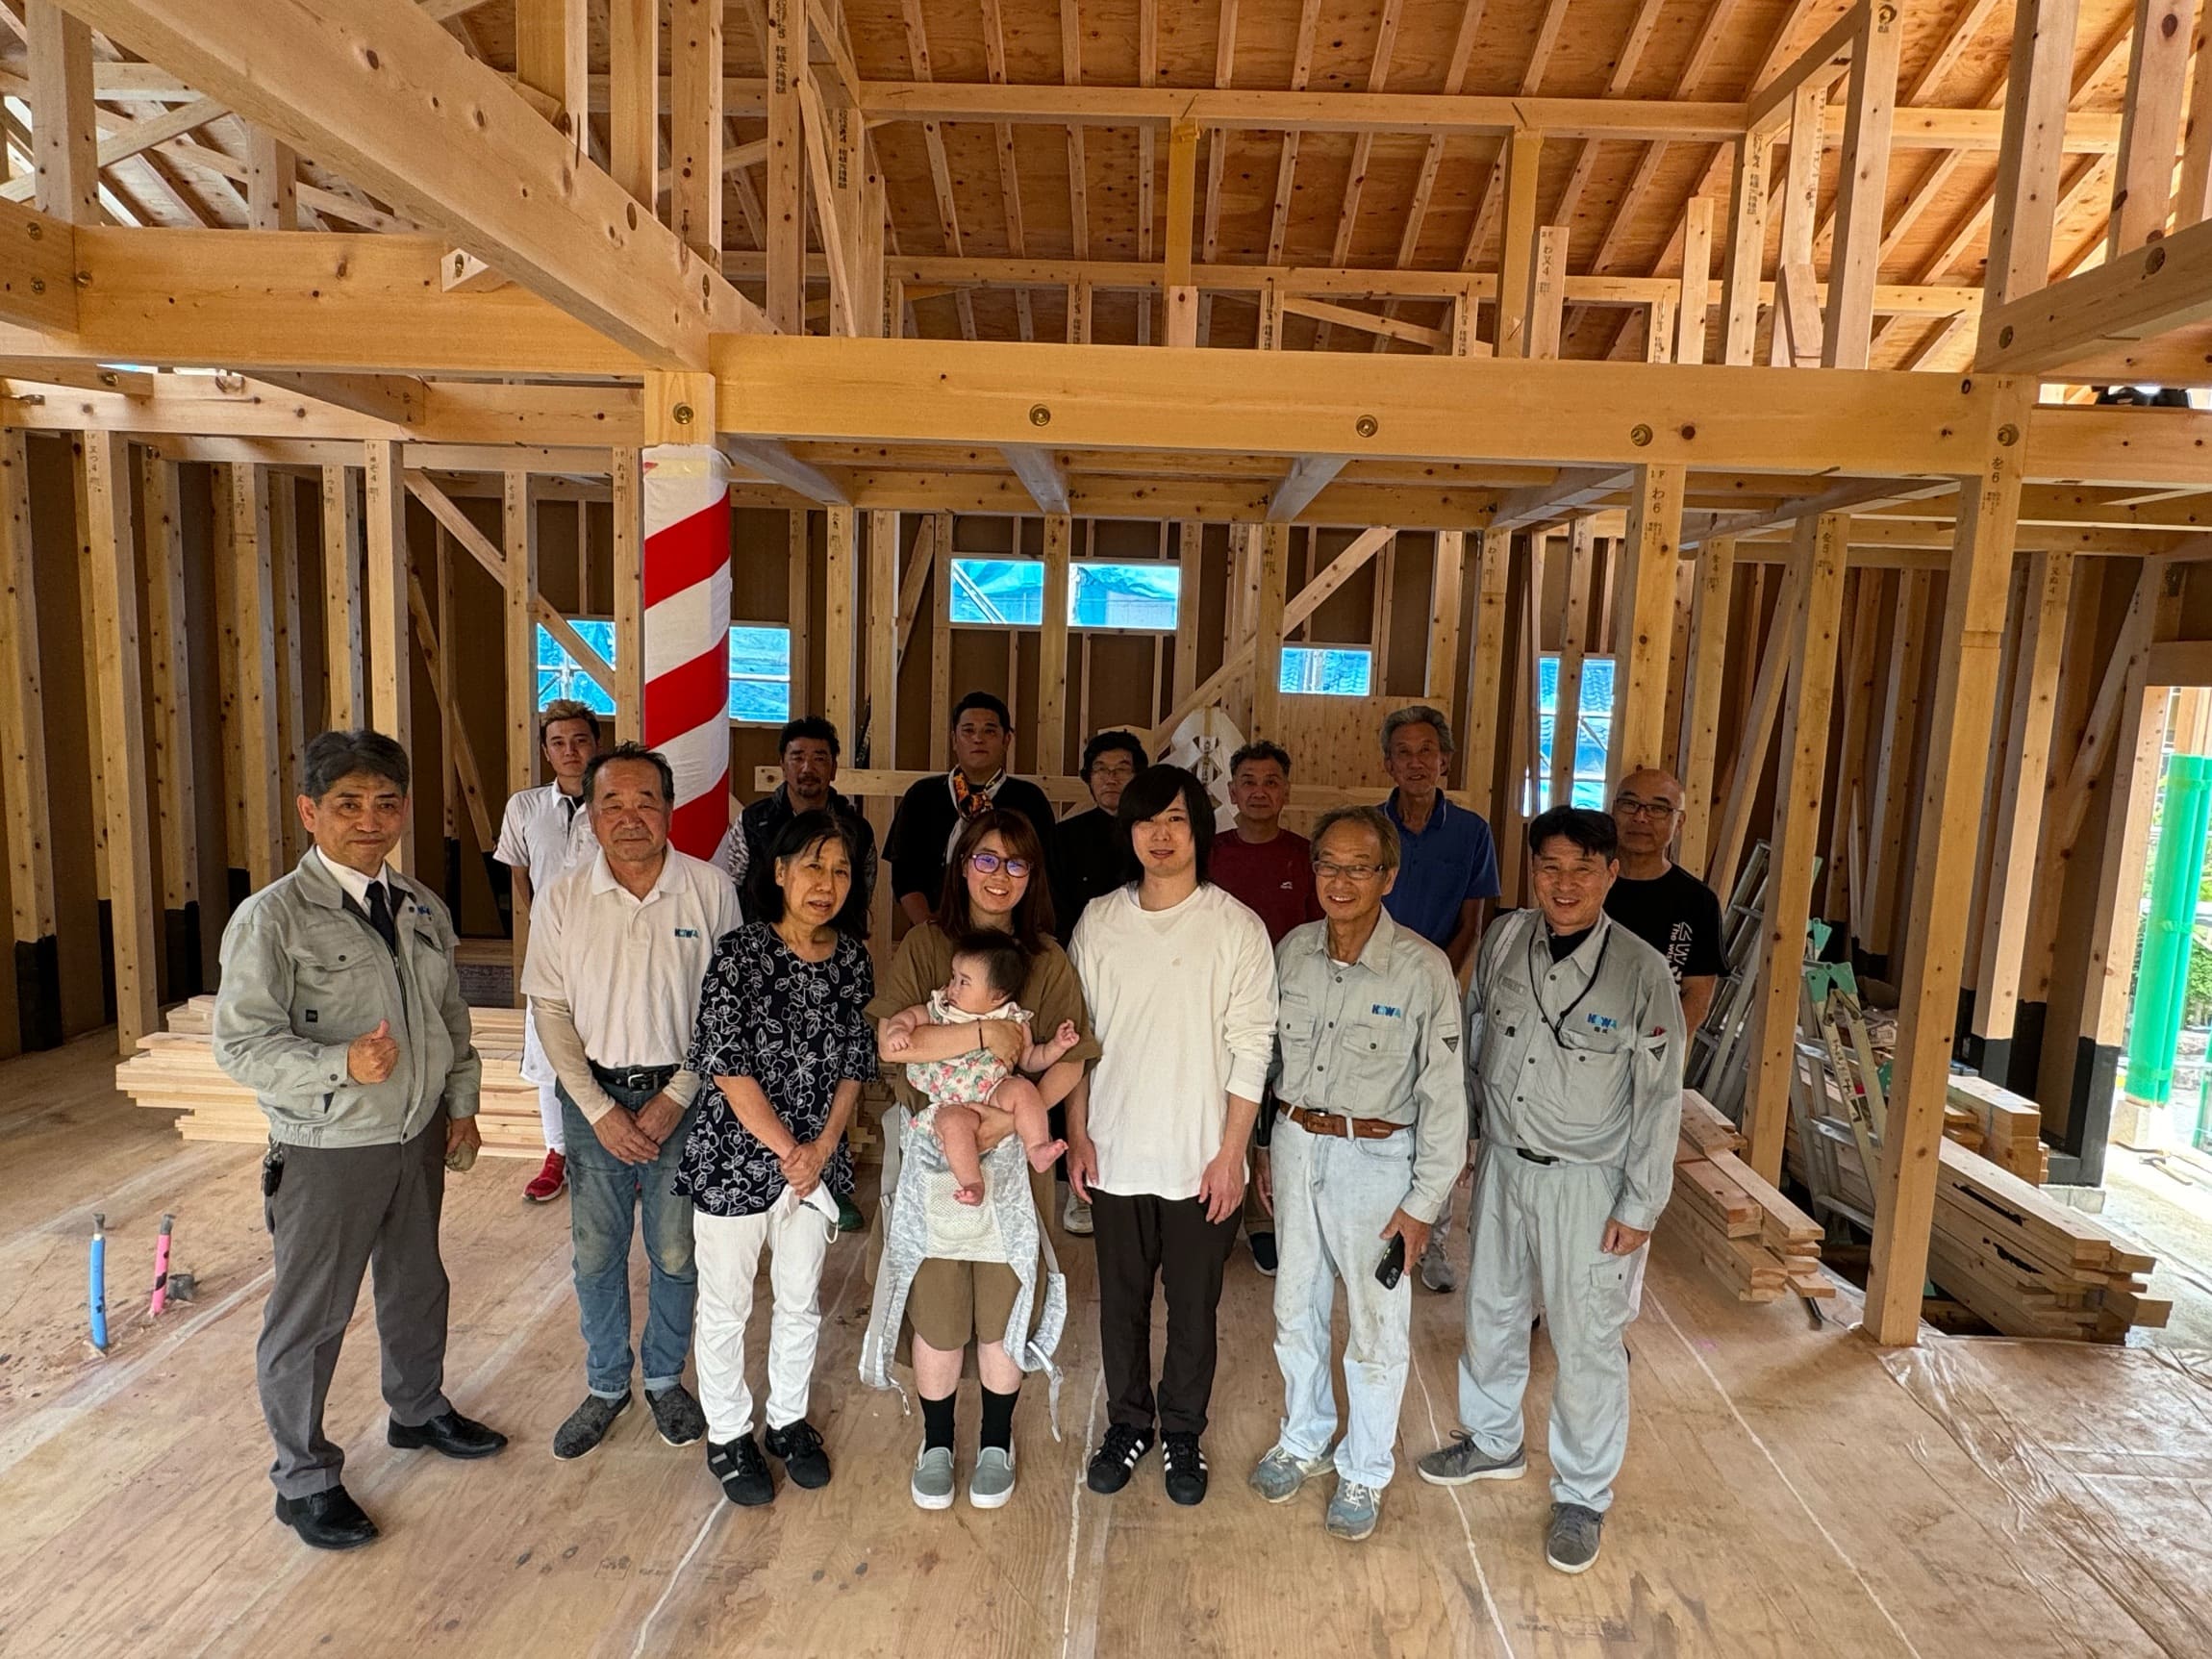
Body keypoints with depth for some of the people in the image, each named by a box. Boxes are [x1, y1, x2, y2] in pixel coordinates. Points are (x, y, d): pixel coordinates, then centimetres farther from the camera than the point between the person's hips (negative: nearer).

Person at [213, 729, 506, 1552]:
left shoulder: (422, 909, 2)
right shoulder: (272, 918, -18)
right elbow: (241, 1043, -20)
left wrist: (461, 1105, 10)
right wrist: (342, 1066, -34)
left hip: (418, 1139, 6)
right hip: (327, 1152, -6)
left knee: (417, 1287, 24)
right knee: (308, 1317, 9)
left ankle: (419, 1410, 50)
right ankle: (304, 1480, 32)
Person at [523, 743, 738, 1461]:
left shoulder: (710, 889, -9)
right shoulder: (564, 897, -5)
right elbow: (551, 1009, -2)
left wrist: (676, 1098, -11)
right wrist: (599, 1109, -8)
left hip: (684, 1095, -1)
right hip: (595, 1097, 1)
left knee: (676, 1253, 10)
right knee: (596, 1254, 12)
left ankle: (665, 1379, 33)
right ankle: (605, 1386, 33)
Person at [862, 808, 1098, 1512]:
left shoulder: (1046, 960, 0)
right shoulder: (923, 945, -3)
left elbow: (1069, 1062, -3)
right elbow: (890, 1040, -15)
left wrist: (1010, 1115, -17)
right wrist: (983, 1033, -23)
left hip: (1011, 1155, 1)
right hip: (930, 1150, 0)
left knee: (1003, 1307, 10)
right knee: (935, 1307, 10)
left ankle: (996, 1444, 35)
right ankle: (936, 1443, 34)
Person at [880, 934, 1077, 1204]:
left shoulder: (1013, 1023, 6)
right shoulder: (938, 1010, 7)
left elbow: (1030, 1060, 15)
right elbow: (910, 1015, 11)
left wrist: (1056, 1045, -1)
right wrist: (898, 1028, -11)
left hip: (996, 1095, 1)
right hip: (952, 1105, -1)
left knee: (1022, 1089, -29)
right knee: (954, 1122, -33)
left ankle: (1037, 1149, -26)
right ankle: (972, 1183, -28)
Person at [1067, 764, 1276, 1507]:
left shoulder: (1237, 927, -8)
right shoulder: (1099, 921, 0)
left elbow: (1252, 1049, -7)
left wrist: (1231, 1153, -9)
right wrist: (1077, 1133, 3)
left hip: (1200, 1160, -2)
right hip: (1116, 1152, 2)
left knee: (1193, 1306, 12)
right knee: (1121, 1299, 16)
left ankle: (1183, 1432, 34)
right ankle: (1127, 1423, 37)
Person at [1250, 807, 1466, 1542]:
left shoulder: (1423, 969, -17)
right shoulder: (1292, 951, -3)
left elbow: (1444, 1094, -12)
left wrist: (1424, 1201, -11)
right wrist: (1266, 1146, 13)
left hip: (1374, 1157, -4)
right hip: (1296, 1144, 4)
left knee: (1376, 1324, 11)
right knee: (1296, 1306, 19)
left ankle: (1364, 1471, 34)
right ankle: (1304, 1438, 44)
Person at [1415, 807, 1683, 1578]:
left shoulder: (1642, 971, -17)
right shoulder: (1503, 940, -6)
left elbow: (1659, 1098, -11)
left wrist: (1640, 1206, -9)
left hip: (1586, 1182, -4)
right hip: (1502, 1164, 4)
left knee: (1588, 1342, 7)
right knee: (1491, 1312, 20)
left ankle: (1582, 1496, 29)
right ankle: (1493, 1441, 44)